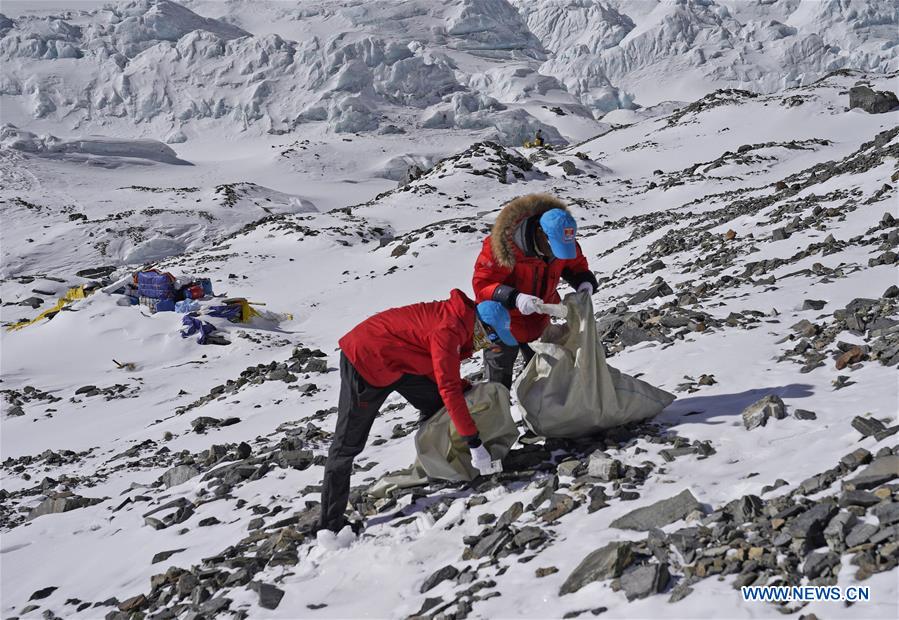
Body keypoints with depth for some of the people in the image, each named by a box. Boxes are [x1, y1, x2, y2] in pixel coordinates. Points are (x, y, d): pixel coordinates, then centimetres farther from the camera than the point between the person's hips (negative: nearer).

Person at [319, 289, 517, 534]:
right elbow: (449, 389, -30)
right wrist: (474, 442, -27)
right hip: (365, 358, -10)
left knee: (436, 405, 8)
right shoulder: (449, 330, -28)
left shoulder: (458, 322, 2)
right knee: (348, 442, -5)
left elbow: (442, 376, 12)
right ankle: (330, 521, 0)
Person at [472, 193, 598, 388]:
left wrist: (585, 284, -20)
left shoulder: (564, 241, -15)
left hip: (539, 321, 5)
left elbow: (577, 266, 4)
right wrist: (515, 299, -45)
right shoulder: (503, 243, -33)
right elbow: (482, 285, -29)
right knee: (499, 379, 11)